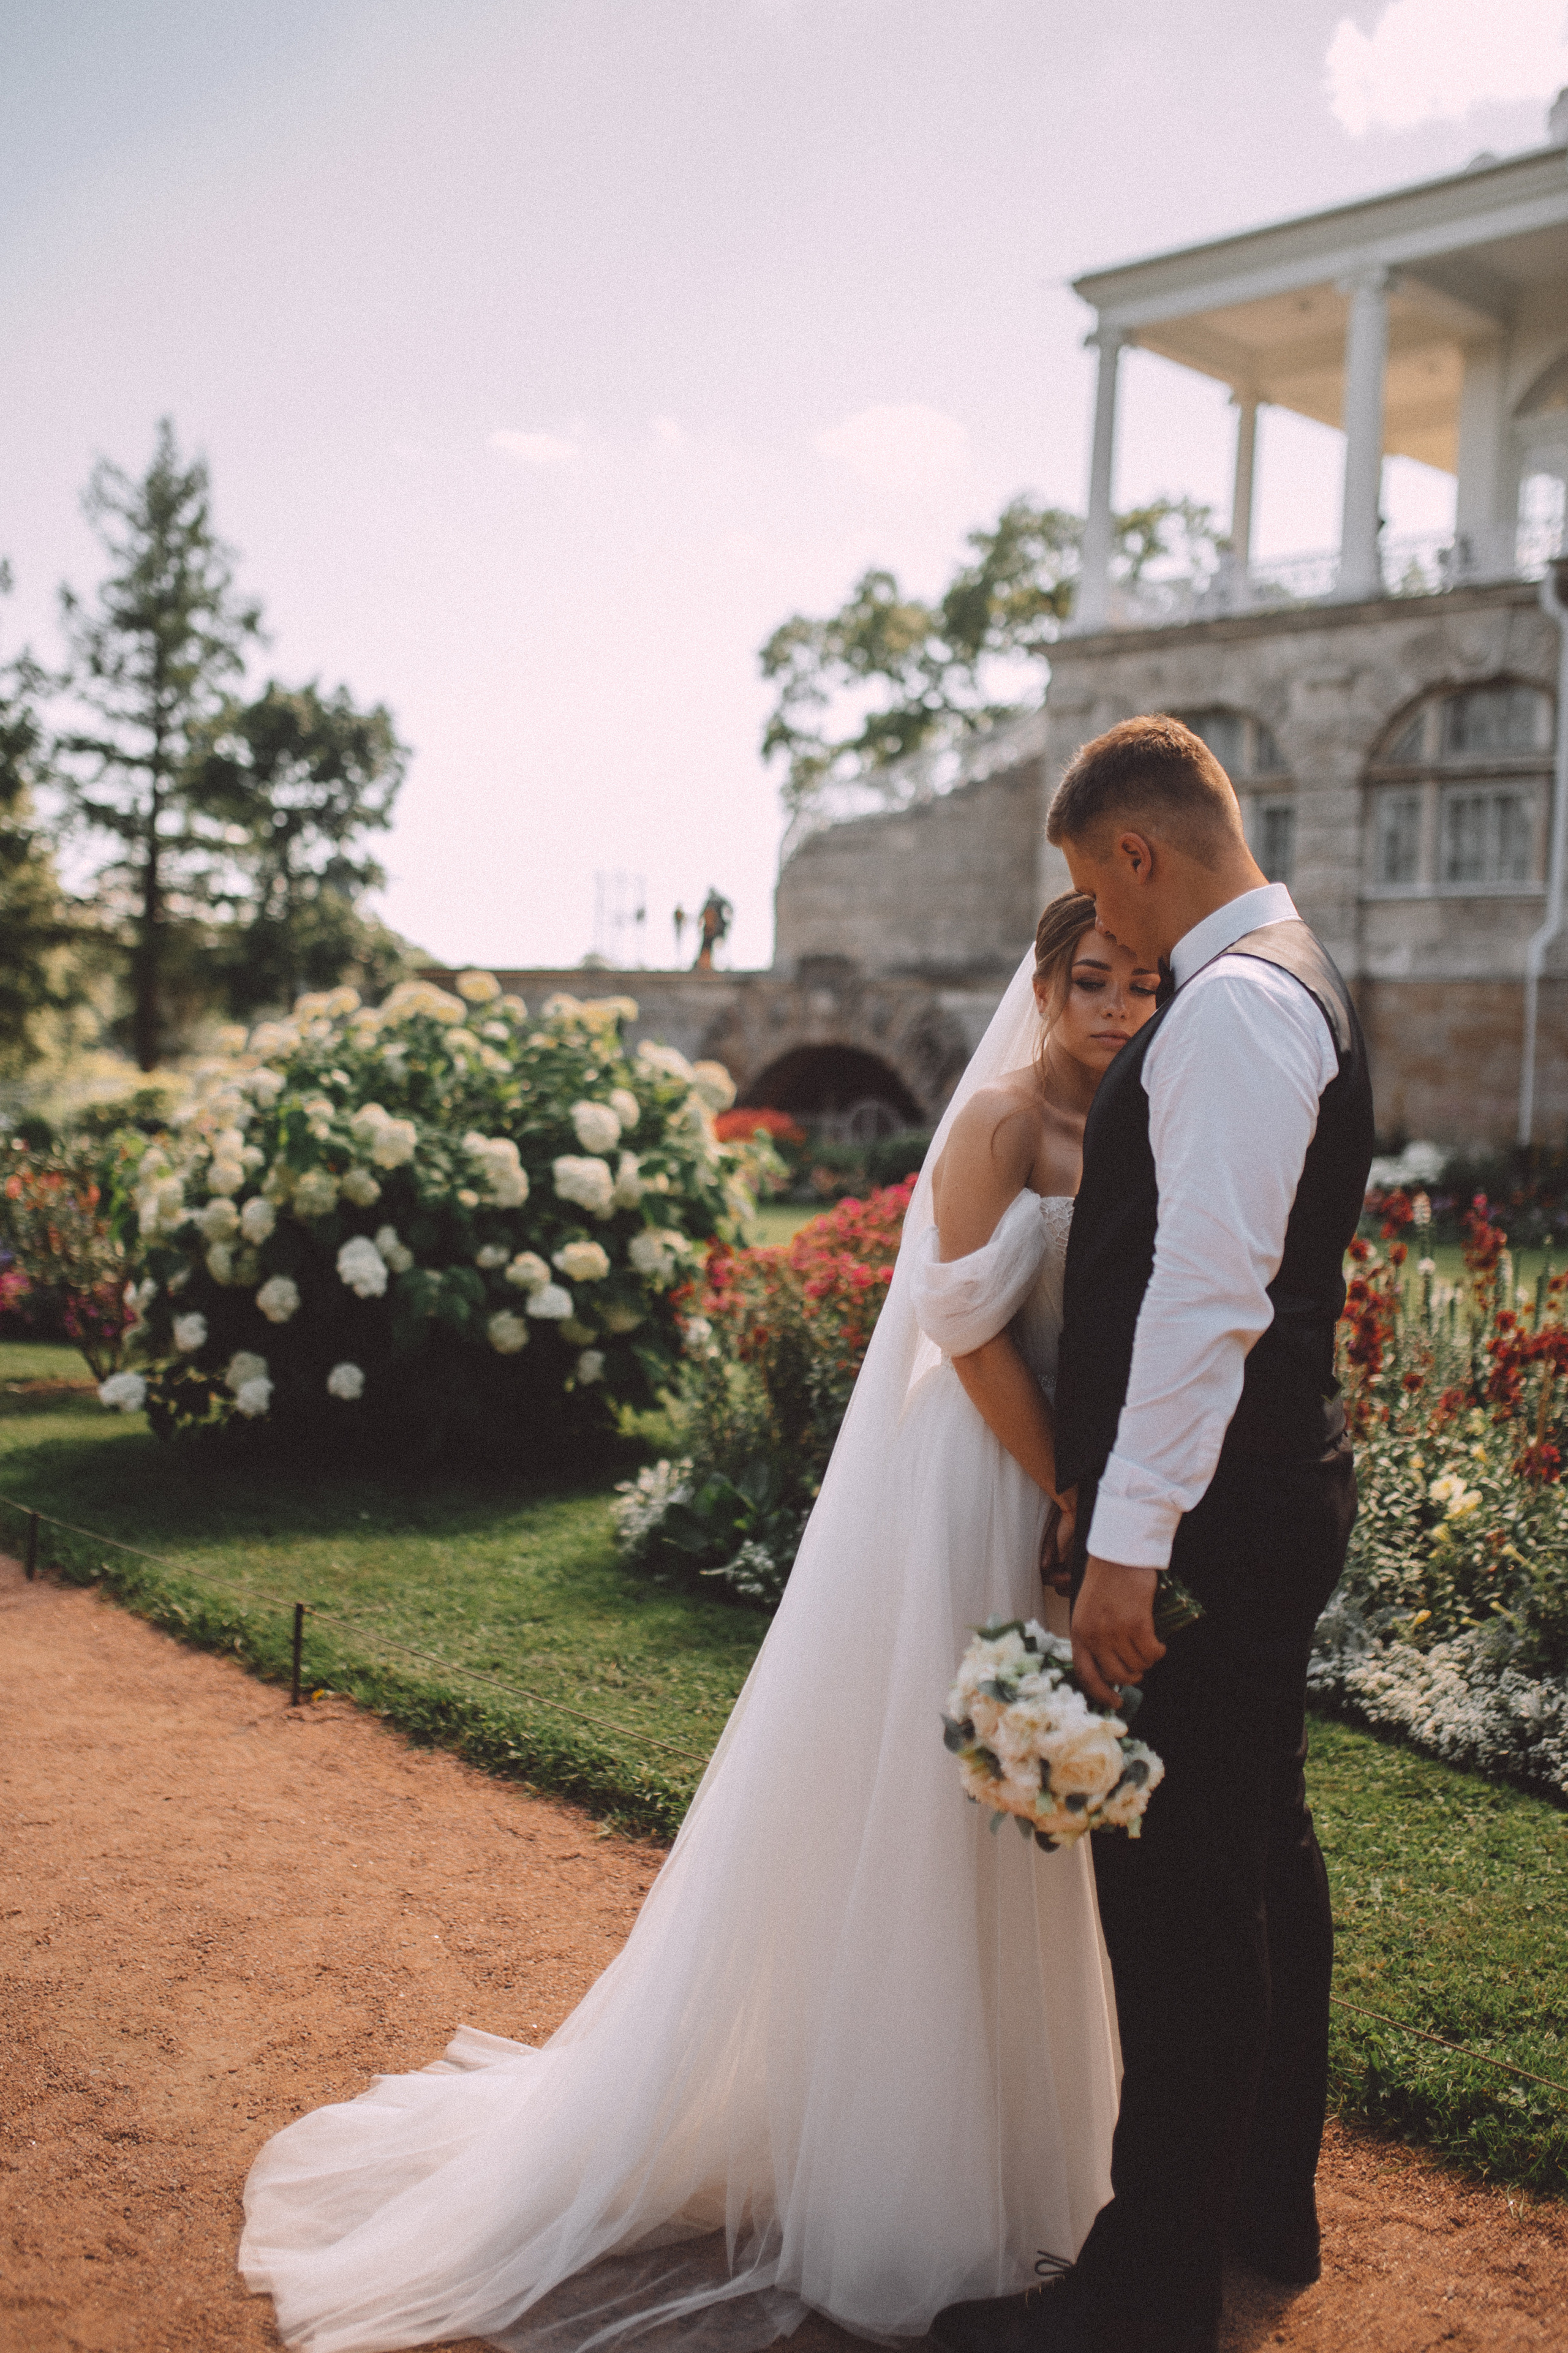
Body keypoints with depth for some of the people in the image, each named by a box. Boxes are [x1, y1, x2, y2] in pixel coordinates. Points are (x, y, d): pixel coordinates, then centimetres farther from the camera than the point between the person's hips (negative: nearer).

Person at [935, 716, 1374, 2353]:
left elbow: (1209, 1291, -25)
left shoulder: (1233, 1003, -18)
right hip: (1270, 1497, 11)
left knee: (1177, 1893, -1)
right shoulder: (1287, 981, 16)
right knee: (1258, 1861, 20)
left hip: (1208, 1521, -11)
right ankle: (1264, 2206, 36)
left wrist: (1127, 1542, -25)